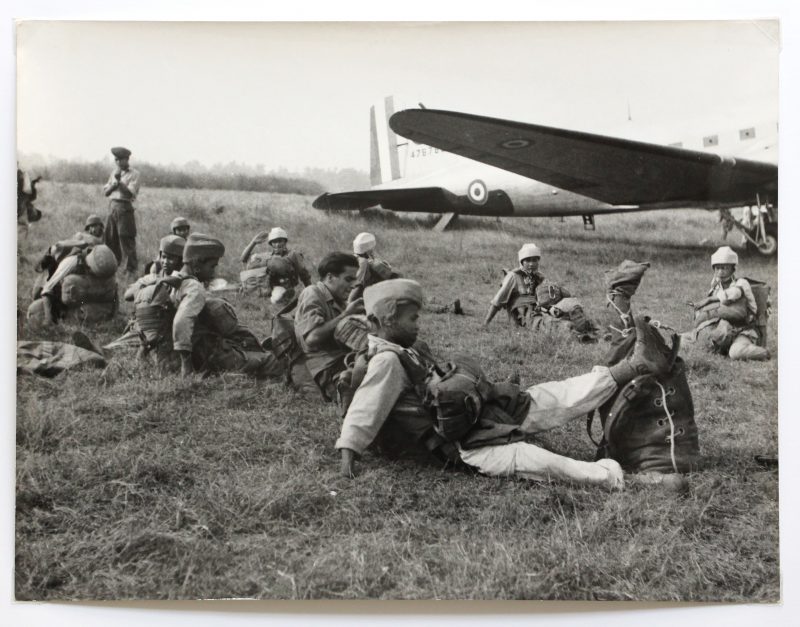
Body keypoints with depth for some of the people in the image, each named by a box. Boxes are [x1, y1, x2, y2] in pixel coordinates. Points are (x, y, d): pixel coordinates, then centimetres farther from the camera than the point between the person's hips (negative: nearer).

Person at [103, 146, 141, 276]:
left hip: (124, 207, -6)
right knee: (110, 239, 9)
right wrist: (113, 185, -6)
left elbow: (130, 193, -14)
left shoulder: (134, 174, -3)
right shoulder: (114, 172, 17)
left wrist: (119, 181, -19)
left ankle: (131, 269, -3)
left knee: (126, 239, -7)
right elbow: (105, 192, 13)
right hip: (112, 206, 6)